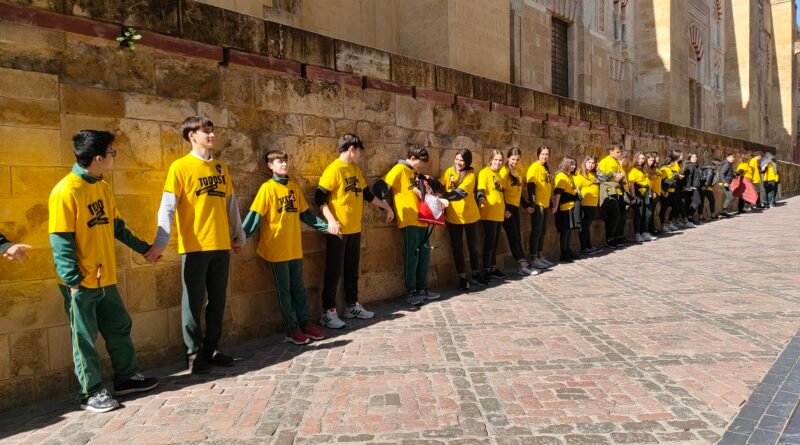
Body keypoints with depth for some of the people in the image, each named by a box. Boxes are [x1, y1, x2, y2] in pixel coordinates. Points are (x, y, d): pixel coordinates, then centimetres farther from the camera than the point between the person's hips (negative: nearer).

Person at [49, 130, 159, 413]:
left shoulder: (103, 187, 8)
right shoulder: (66, 191, -17)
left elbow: (117, 226, 17)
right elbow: (60, 240, -18)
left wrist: (143, 248, 19)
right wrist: (72, 278, -20)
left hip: (105, 279, 8)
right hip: (81, 282, -8)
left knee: (119, 329, 16)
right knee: (85, 338, 5)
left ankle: (127, 378, 30)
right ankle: (91, 393, 16)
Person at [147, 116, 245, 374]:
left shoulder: (221, 167, 12)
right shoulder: (180, 167, -5)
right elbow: (167, 207, -10)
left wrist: (239, 235, 19)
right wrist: (160, 242, -19)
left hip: (221, 245, 5)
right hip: (194, 246, -5)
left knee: (218, 299, 11)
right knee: (194, 301, 3)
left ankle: (212, 349, 23)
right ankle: (194, 353, 14)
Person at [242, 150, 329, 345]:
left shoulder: (294, 186, 9)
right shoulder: (267, 188, -8)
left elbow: (305, 213, 15)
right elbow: (255, 215, -14)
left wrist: (325, 227, 13)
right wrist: (242, 235, -25)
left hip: (295, 248, 5)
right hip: (277, 249, -5)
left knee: (298, 287, 13)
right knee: (284, 290, 5)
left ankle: (304, 324, 23)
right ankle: (292, 329, 13)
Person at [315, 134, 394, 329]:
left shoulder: (356, 169, 13)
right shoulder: (334, 169, -12)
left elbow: (366, 194, 24)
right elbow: (320, 198, -16)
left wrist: (386, 207, 28)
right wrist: (331, 220, -27)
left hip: (355, 229, 8)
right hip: (338, 230, -8)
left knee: (352, 270, 15)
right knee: (334, 271, -2)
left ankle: (352, 306, 26)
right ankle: (328, 312, 6)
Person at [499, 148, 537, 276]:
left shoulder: (516, 173, 15)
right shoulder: (504, 172, -10)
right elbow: (500, 191, -15)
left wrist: (526, 205, 20)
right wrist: (505, 209, -19)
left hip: (515, 207, 8)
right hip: (508, 208, -8)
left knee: (517, 237, 8)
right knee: (513, 237, -6)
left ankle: (522, 265, 9)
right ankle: (522, 265, -5)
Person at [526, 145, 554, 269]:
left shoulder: (546, 168, 15)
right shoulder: (534, 167, -11)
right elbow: (530, 185, -17)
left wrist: (550, 201, 21)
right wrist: (531, 203, -22)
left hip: (545, 204, 8)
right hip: (537, 204, -8)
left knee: (542, 231, 12)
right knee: (536, 231, -5)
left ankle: (540, 256, 20)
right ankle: (533, 259, 0)